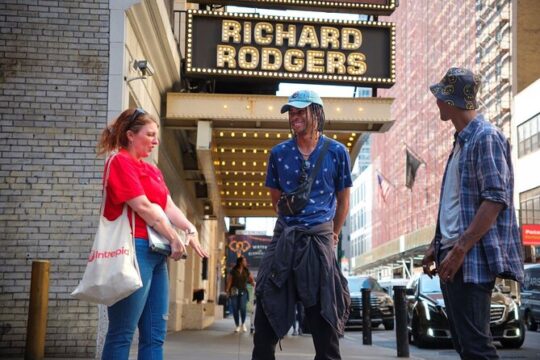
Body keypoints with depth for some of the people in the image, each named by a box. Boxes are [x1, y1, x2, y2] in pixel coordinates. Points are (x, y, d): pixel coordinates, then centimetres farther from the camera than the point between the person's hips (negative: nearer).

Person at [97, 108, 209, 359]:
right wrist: (174, 238, -9)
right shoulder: (120, 161, -5)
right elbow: (143, 207, -13)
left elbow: (168, 206, 11)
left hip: (156, 251, 9)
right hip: (135, 249, -9)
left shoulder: (152, 170, 21)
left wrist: (190, 230, -7)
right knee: (122, 333, -6)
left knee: (155, 334, 8)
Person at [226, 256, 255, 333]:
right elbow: (229, 280, -4)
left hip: (243, 292, 1)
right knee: (235, 309, -1)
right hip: (234, 292, -1)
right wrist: (227, 289, -15)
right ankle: (237, 326, 14)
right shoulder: (233, 271, 1)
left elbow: (251, 280, 12)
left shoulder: (246, 271, 9)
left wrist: (254, 283, -8)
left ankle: (243, 324, 4)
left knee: (243, 307, -16)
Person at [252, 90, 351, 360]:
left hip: (319, 239, -2)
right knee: (267, 312, 5)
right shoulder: (279, 152, 3)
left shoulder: (336, 152, -1)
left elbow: (343, 200, 9)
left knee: (324, 315, 6)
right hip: (284, 237, 2)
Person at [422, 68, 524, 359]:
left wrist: (460, 249, -22)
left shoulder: (485, 137, -10)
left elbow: (495, 199, -19)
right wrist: (437, 246, 18)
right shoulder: (461, 140, 18)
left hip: (471, 259, -10)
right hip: (453, 255, 10)